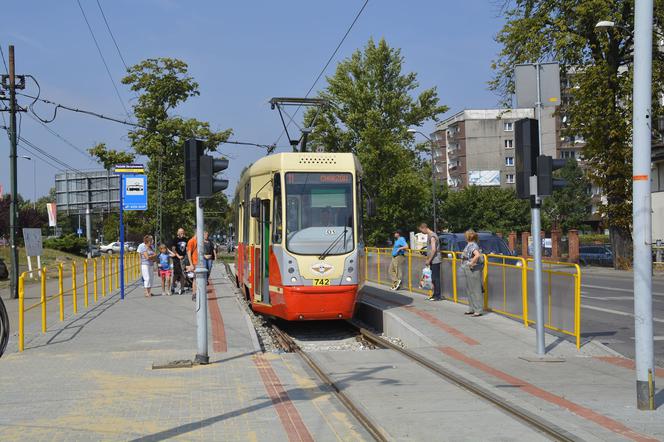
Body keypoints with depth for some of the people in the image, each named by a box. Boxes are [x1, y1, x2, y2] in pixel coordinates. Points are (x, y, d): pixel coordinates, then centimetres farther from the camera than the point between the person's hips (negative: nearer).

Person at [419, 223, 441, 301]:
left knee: (436, 278, -6)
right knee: (433, 278, 12)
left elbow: (433, 250, -21)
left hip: (435, 261, -10)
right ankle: (435, 294, 18)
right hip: (433, 261, 10)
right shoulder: (429, 235, 15)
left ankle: (438, 296, -3)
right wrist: (428, 259, 20)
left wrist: (429, 260, -16)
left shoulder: (432, 236, -16)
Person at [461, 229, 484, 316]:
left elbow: (477, 255, -37)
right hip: (467, 271, 11)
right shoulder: (469, 245, 12)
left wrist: (471, 263, -27)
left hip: (473, 271, -11)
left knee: (475, 290, -6)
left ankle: (478, 310, -2)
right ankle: (472, 309, 25)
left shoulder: (473, 246, -19)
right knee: (469, 290, 16)